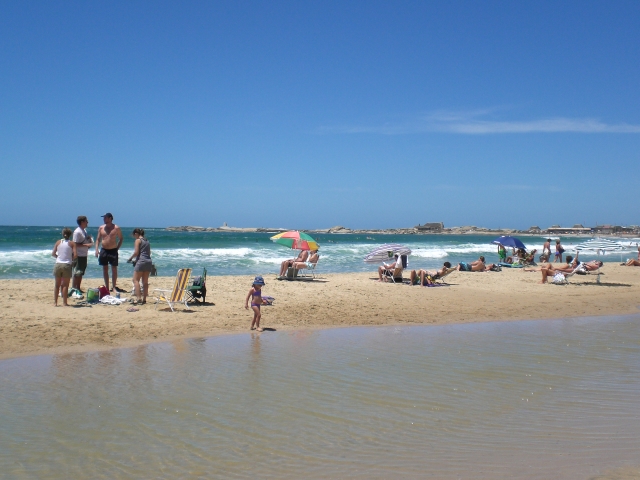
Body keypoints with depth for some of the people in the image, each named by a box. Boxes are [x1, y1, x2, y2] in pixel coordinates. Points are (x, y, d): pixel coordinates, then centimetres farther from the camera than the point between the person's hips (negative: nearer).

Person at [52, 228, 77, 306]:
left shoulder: (58, 242, 6)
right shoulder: (72, 243, -1)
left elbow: (53, 254, 3)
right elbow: (75, 254, -10)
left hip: (58, 264, 3)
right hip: (67, 265, -2)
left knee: (57, 284, 11)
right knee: (65, 285, 4)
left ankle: (55, 302, 11)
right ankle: (64, 302, 5)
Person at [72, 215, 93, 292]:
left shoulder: (84, 230, 14)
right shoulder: (77, 232, -15)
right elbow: (76, 244, -20)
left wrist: (90, 242, 6)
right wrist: (86, 245, -24)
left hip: (84, 255, 10)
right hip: (79, 256, -9)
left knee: (81, 273, 15)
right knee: (77, 273, -5)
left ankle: (78, 288, 23)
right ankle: (73, 288, 1)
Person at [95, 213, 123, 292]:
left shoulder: (116, 228, -4)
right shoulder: (101, 228, 6)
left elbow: (121, 239, 5)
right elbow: (98, 239, 11)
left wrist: (117, 248, -3)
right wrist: (96, 250, 0)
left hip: (113, 251, -3)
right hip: (104, 250, 3)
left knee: (114, 269, -1)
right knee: (105, 269, 7)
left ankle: (114, 287, 6)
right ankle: (106, 287, 14)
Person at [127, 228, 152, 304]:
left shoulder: (138, 240, -2)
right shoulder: (147, 241, 18)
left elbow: (136, 252, -11)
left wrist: (130, 258, 6)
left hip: (141, 261, -7)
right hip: (148, 261, 7)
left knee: (136, 280, -2)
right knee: (145, 281, 9)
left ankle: (138, 298, -13)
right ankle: (144, 299, 8)